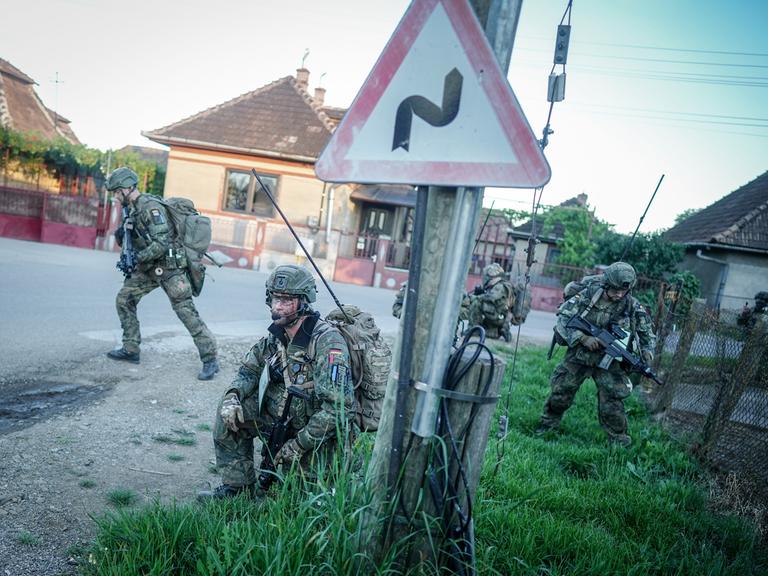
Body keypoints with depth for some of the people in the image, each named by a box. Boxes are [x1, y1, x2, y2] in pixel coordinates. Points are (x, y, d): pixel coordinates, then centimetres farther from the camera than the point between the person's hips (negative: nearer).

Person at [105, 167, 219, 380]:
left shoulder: (150, 207, -18)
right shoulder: (133, 209, 12)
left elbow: (162, 244, -26)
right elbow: (135, 241, 19)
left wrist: (137, 258, -20)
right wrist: (121, 234, -3)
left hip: (169, 266, -10)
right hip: (150, 267, 10)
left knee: (186, 311, -12)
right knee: (124, 299, 11)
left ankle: (210, 360, -9)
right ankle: (130, 350, 21)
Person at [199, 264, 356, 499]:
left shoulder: (327, 341, -25)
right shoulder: (275, 335, -1)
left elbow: (338, 407, -29)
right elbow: (249, 371, 12)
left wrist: (299, 445, -23)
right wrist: (232, 396, -11)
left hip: (320, 434, -6)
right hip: (281, 416, 7)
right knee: (230, 413, -5)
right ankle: (238, 487, 7)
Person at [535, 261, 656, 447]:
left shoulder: (632, 306, -9)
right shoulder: (587, 295, -13)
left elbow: (646, 332, 5)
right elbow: (563, 318, -15)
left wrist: (647, 352, -13)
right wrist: (583, 338, -25)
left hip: (608, 361, 0)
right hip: (579, 355, 0)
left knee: (611, 401, -6)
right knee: (561, 390, 10)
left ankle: (619, 438, 12)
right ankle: (549, 421, 33)